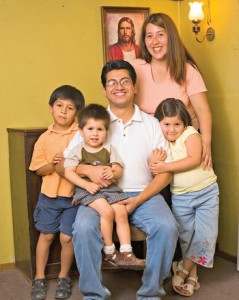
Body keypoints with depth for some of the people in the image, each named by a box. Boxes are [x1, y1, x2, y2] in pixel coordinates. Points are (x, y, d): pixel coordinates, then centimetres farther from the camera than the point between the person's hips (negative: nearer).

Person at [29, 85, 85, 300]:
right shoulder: (45, 138, 0)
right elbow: (39, 170, 1)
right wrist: (52, 163, -17)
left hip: (73, 195, -2)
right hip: (49, 194, 2)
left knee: (67, 237, 2)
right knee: (46, 235, 12)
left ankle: (64, 278, 23)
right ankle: (40, 278, 27)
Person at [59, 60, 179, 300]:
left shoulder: (151, 124, 10)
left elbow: (165, 172, 5)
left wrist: (138, 200, -9)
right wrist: (88, 170, -16)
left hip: (144, 194, 1)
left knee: (167, 227, -27)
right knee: (84, 227, -30)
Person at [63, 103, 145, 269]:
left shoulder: (109, 149, 10)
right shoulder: (78, 151, 1)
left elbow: (119, 169, 7)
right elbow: (68, 172, -6)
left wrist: (113, 173, -18)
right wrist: (86, 184, -18)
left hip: (110, 187, 4)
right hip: (88, 189, -4)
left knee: (122, 212, -15)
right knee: (107, 211, -25)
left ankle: (126, 253, -7)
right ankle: (109, 252, -8)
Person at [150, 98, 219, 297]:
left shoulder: (190, 134, -10)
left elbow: (194, 159, -24)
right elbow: (157, 171, 4)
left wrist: (165, 167, -27)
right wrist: (155, 164, -17)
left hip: (206, 192, -3)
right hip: (180, 197, 3)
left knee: (205, 235, -5)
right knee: (186, 237, 8)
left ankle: (184, 269, 12)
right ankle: (192, 275, 22)